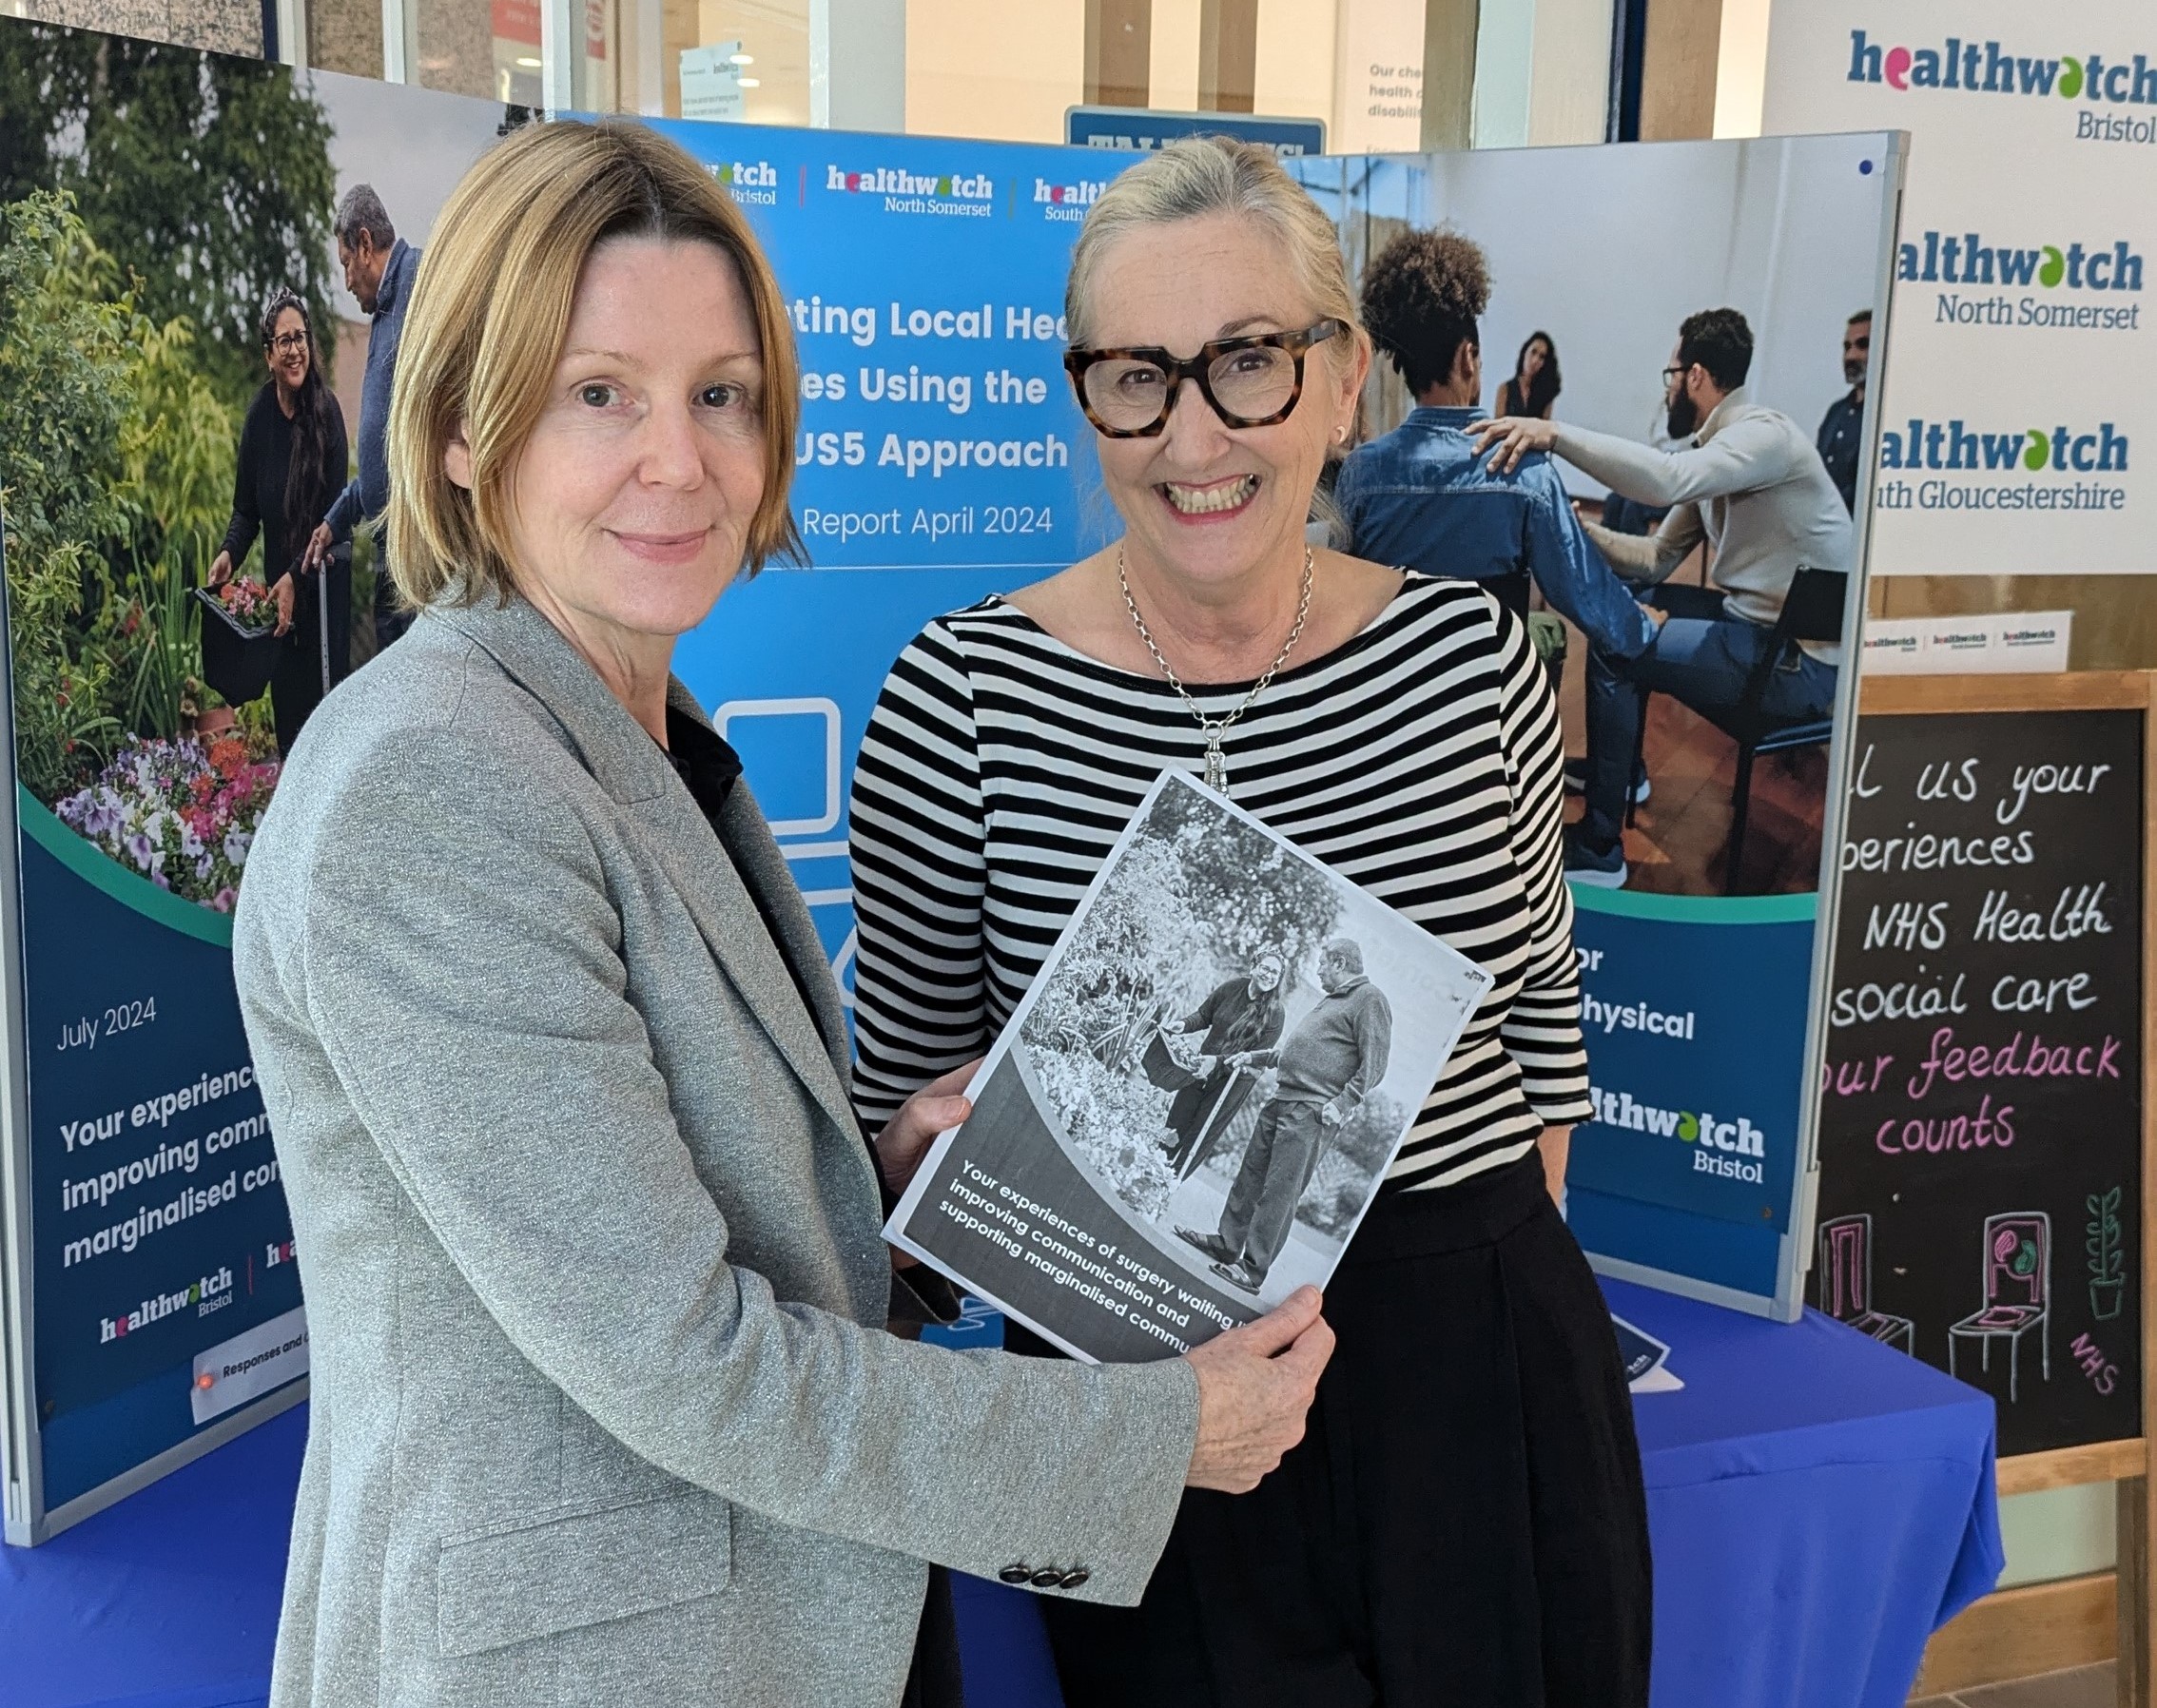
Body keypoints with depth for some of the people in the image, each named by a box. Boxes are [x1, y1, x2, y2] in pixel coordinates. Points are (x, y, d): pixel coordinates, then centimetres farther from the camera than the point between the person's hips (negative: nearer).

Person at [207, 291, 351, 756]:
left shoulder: (326, 411, -13)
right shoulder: (259, 416, -1)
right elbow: (246, 508, 8)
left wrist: (297, 578, -19)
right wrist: (229, 553, -11)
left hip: (323, 583, -4)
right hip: (278, 582, 4)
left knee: (323, 694, -2)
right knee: (285, 709, 9)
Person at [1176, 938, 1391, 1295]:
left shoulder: (1370, 1000, -7)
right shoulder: (1331, 1001, 23)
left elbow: (1374, 1064, -15)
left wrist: (1341, 1104, -22)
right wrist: (1254, 1057, 31)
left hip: (1312, 1112, -9)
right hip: (1282, 1101, 9)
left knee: (1280, 1191, -8)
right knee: (1251, 1175, 13)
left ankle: (1254, 1270, -5)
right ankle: (1227, 1244, 23)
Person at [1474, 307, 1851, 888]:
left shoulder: (1765, 434, -18)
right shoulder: (1711, 448, 11)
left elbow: (1667, 478, -37)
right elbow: (1656, 558, 14)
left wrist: (1555, 434, -41)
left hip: (1802, 663, -10)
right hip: (1758, 629, 10)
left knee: (1614, 648, -12)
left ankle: (1599, 849, -5)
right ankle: (1619, 767, 36)